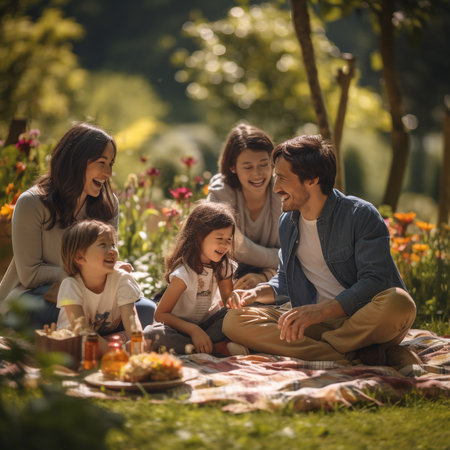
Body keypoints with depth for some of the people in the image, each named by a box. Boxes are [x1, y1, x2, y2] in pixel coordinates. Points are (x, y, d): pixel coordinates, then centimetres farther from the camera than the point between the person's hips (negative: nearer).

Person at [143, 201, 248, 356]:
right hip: (181, 325, -4)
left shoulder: (223, 266, -3)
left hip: (208, 322, 4)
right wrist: (194, 330, -33)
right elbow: (160, 314, -22)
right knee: (151, 334, -35)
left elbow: (229, 302, -1)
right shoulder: (184, 273, -21)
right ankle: (216, 347, -36)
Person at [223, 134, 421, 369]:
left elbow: (375, 281, -16)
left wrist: (319, 311, -26)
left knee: (398, 302, -39)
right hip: (314, 322, 5)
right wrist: (258, 293, 0)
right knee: (234, 320, -17)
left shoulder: (361, 215, -7)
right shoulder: (287, 222, 13)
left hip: (365, 321, -5)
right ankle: (354, 354, -24)